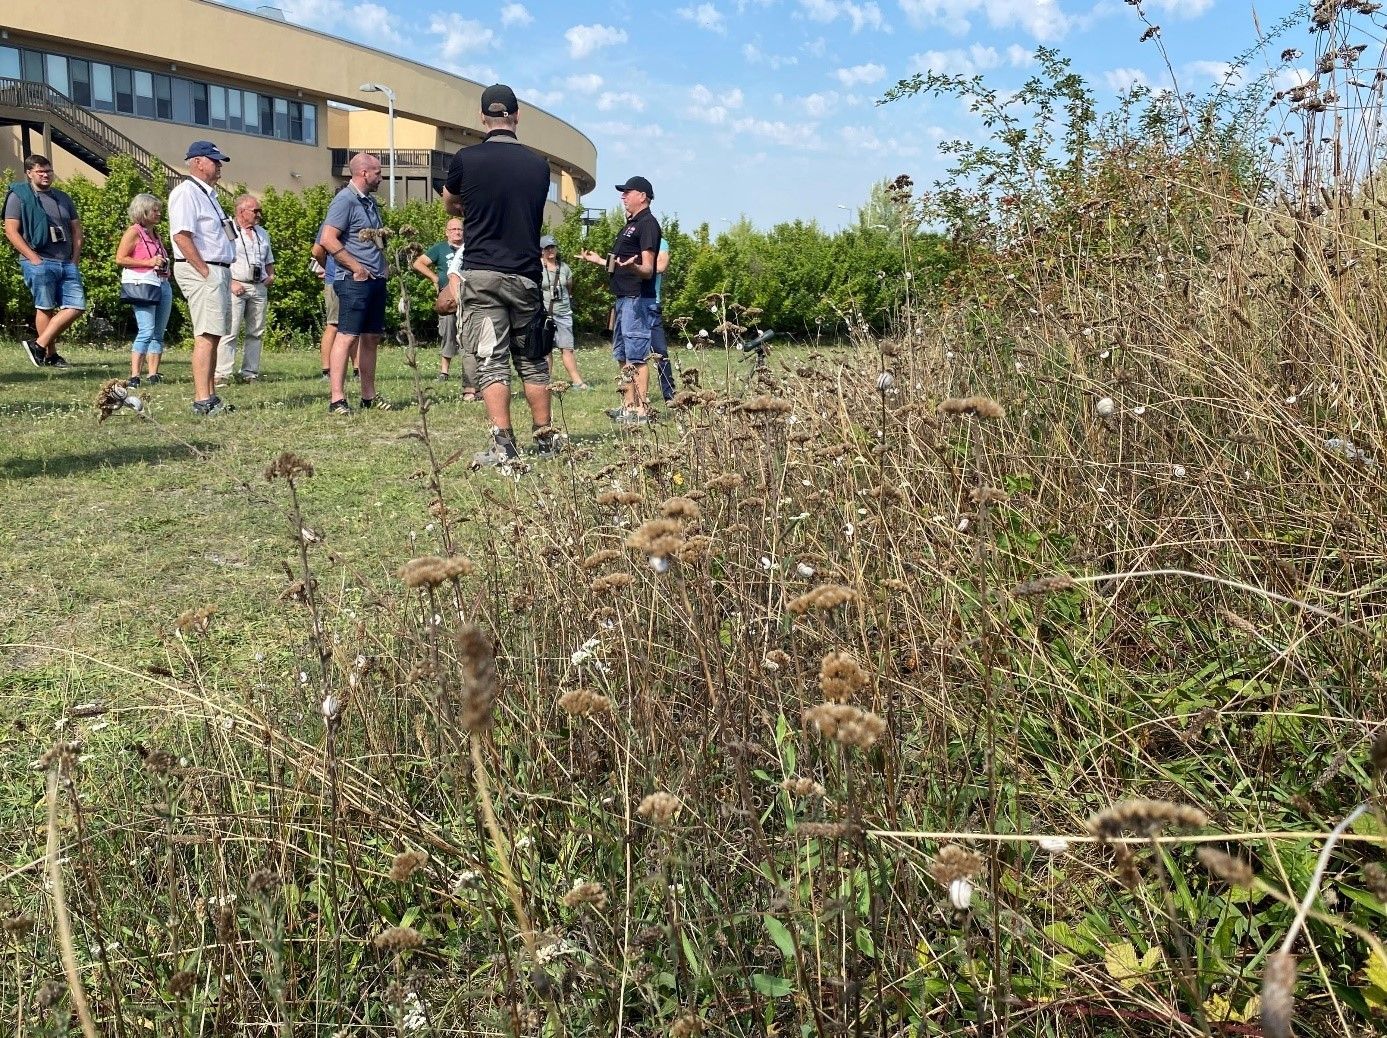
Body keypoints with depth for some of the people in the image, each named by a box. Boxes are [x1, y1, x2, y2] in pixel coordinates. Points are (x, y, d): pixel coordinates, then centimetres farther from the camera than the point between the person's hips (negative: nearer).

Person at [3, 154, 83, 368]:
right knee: (45, 308, -4)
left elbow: (76, 229, 21)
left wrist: (76, 258, 7)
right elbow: (11, 231, -5)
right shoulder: (19, 196, 2)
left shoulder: (62, 197, 19)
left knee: (77, 306, -3)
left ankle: (39, 344, 5)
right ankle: (50, 355, 4)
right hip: (39, 262, -5)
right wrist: (34, 258, -12)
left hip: (67, 263, 6)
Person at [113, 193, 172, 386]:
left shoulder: (155, 234, 22)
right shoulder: (134, 232, -2)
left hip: (163, 284, 9)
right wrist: (149, 262, -14)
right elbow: (120, 259, -10)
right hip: (143, 284, -8)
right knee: (147, 331, -16)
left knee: (158, 333, 5)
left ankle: (153, 374, 8)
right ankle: (134, 376, -15)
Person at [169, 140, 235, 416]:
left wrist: (222, 273, 15)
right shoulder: (186, 193, -9)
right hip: (202, 271, -10)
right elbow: (181, 236, -19)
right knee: (206, 336, -14)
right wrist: (205, 272, -19)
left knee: (214, 335, 11)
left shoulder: (208, 194, 22)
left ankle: (209, 397, 16)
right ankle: (202, 401, -16)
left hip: (219, 270, 10)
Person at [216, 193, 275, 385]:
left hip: (259, 288, 7)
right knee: (230, 332, -10)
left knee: (256, 333, 6)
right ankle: (223, 374, -11)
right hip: (236, 287, -7)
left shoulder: (262, 233, 20)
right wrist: (231, 282, -15)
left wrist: (270, 275, 11)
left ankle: (250, 373, 11)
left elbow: (269, 260, 30)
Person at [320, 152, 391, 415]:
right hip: (355, 281, -9)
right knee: (347, 336, -11)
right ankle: (336, 399, -11)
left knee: (371, 337, 11)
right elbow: (328, 239, -18)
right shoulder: (345, 200, -9)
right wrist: (357, 267, -16)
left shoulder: (370, 201, 19)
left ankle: (369, 396, 18)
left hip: (376, 280, 9)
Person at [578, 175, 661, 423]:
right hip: (624, 298, 11)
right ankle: (628, 406, 20)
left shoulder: (647, 224, -10)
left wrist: (632, 267, -38)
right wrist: (598, 260, 33)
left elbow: (647, 270, -19)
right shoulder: (630, 225, 21)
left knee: (637, 356, -12)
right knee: (622, 356, 13)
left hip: (638, 299, -11)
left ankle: (642, 410, -11)